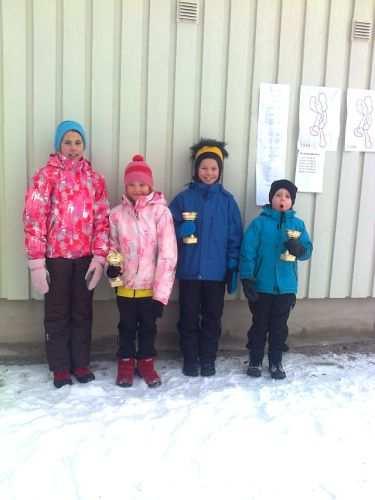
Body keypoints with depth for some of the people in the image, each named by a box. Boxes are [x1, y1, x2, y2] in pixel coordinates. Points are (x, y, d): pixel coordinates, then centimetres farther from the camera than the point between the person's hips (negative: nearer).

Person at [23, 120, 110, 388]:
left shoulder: (95, 178, 6)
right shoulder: (46, 175, -4)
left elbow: (102, 220, 4)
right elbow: (33, 218, -8)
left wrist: (99, 257, -4)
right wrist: (37, 262, -13)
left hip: (85, 257, 3)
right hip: (56, 256, -3)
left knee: (83, 312, 11)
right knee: (57, 313, 7)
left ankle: (81, 364, 25)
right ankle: (60, 368, 21)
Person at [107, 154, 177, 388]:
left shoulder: (161, 212, -12)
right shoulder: (117, 213, -3)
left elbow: (168, 255, -14)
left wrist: (161, 294, -17)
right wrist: (111, 262, -12)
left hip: (151, 286, -1)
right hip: (126, 285, 2)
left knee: (148, 326, 15)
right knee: (127, 326, 15)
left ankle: (146, 362, 35)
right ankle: (126, 363, 34)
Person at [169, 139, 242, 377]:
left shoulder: (227, 200, 1)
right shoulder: (184, 198, -1)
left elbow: (235, 236, 2)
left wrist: (233, 268, -1)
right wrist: (182, 229, -20)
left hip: (216, 270, 1)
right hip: (189, 270, 0)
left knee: (212, 318, 11)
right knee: (189, 318, 9)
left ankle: (208, 360, 26)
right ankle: (190, 360, 25)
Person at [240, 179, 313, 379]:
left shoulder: (298, 224, 3)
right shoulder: (259, 223, -7)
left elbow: (307, 250, 0)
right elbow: (247, 252, -10)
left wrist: (298, 248, -23)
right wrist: (246, 278, -15)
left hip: (286, 286, 3)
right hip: (262, 286, -2)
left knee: (280, 326, 13)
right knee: (259, 325, 10)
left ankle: (276, 362, 28)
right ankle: (255, 361, 25)